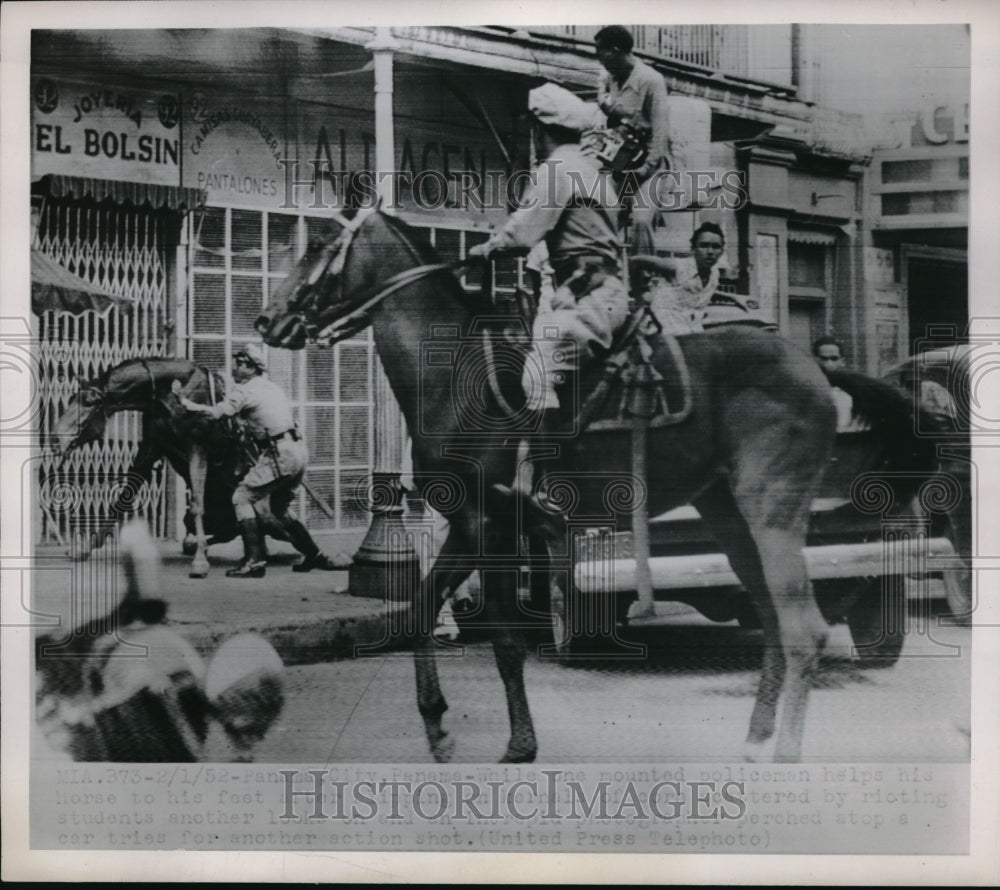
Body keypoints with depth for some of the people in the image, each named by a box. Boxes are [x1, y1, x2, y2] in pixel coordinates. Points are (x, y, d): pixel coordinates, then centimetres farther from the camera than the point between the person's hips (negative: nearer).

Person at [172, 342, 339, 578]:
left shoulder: (245, 391, -6)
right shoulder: (271, 387, 20)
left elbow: (215, 413, -16)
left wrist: (186, 401, -5)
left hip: (279, 454, -9)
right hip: (297, 451, 9)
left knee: (242, 497, -4)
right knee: (279, 509, 22)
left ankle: (254, 560, -12)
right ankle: (315, 556, 22)